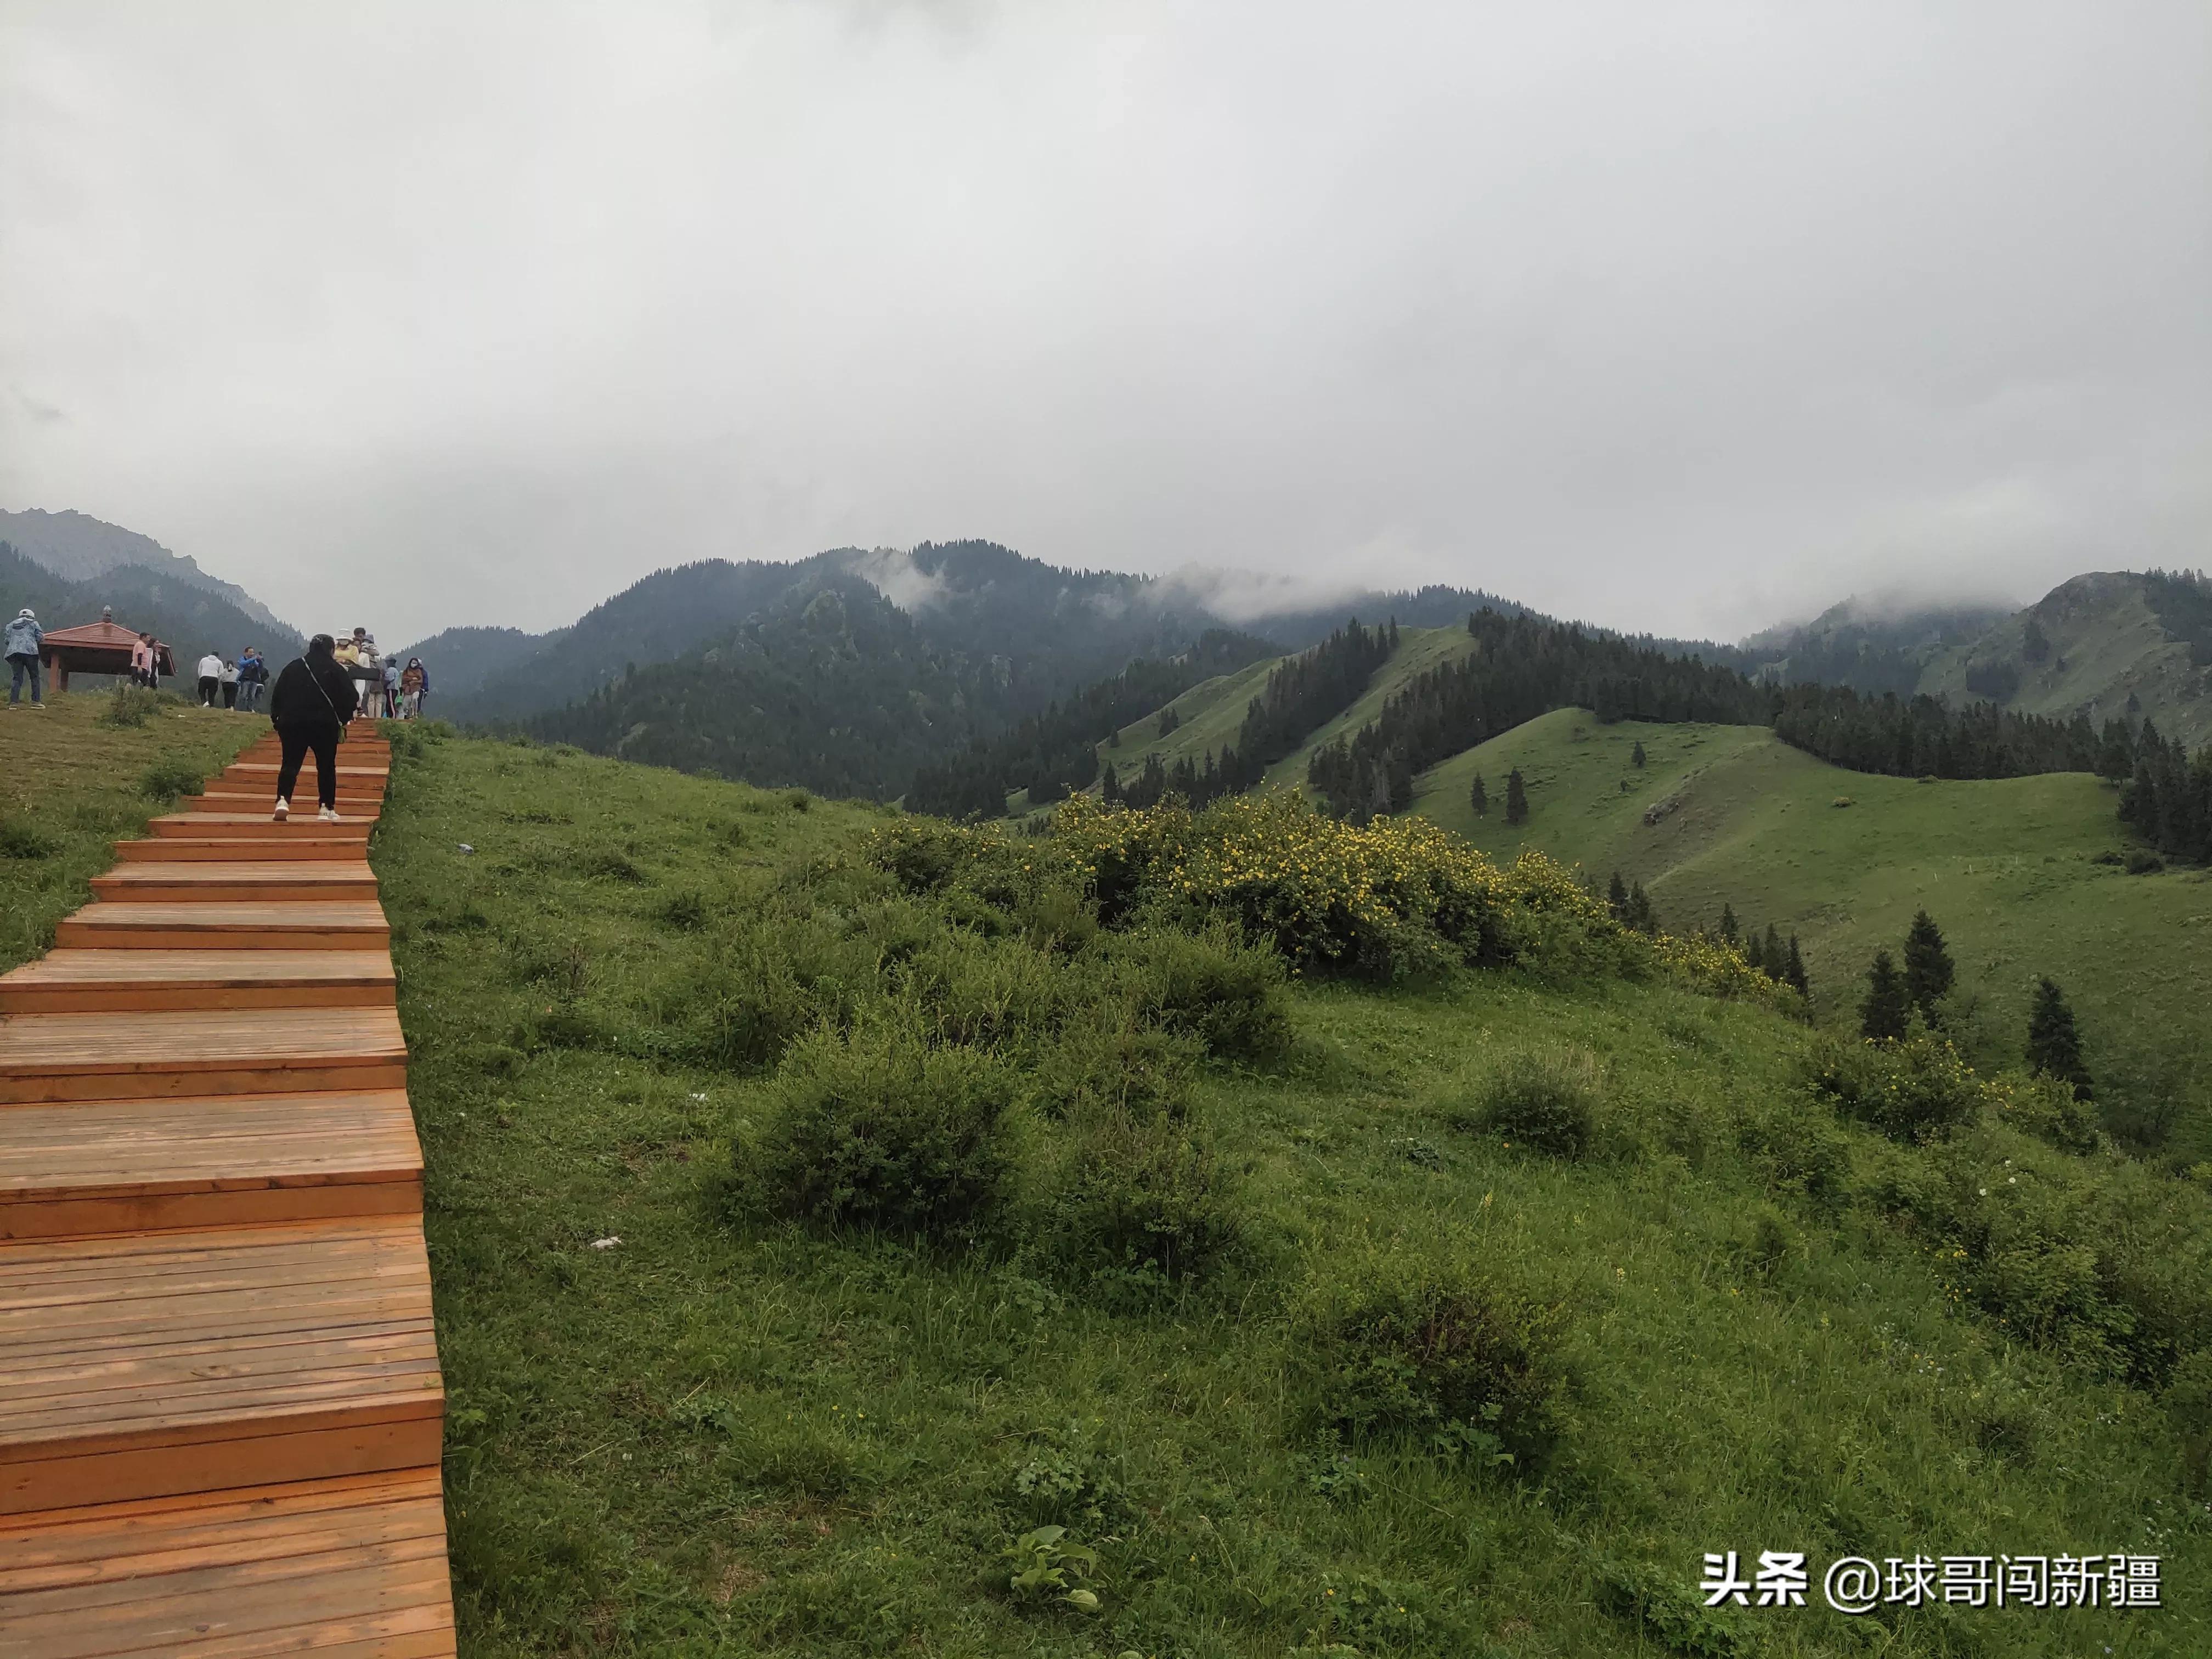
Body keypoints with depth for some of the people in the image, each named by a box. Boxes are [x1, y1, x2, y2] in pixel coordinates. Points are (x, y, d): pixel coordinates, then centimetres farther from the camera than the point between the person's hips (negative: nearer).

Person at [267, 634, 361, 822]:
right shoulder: (334, 669, 0)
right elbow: (352, 698, -4)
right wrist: (343, 719, 11)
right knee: (326, 766, 8)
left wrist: (277, 720, 18)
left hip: (292, 723, 2)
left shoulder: (293, 667, 10)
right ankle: (327, 808, 8)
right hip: (325, 725, -2)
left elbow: (277, 696, 11)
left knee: (290, 764, 4)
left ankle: (283, 800, -18)